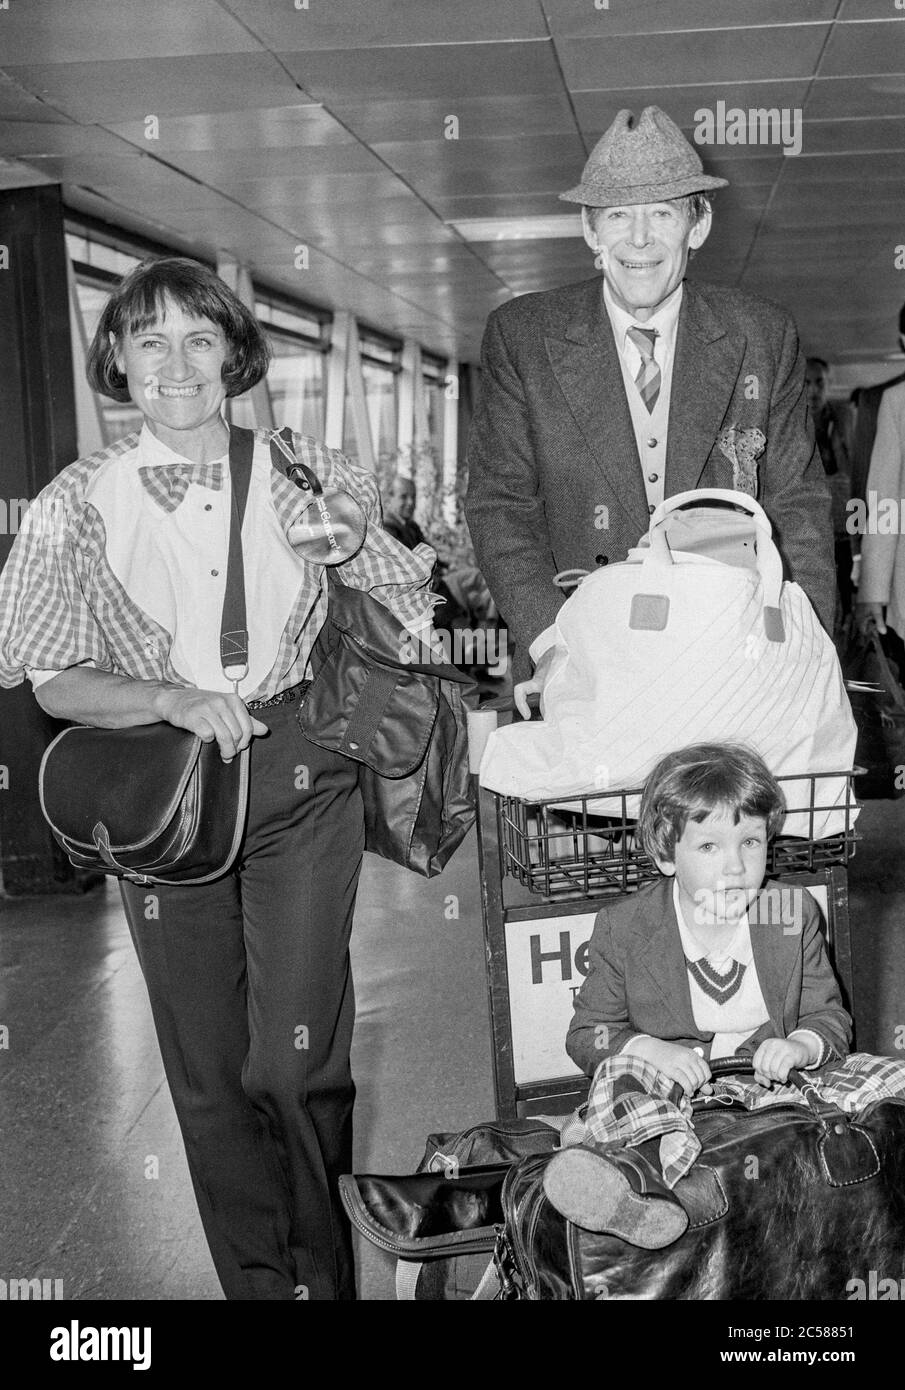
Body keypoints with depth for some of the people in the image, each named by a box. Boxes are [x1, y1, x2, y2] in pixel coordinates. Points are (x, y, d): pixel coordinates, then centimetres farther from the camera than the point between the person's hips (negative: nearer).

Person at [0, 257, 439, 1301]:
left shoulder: (305, 477, 1)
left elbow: (411, 617, 9)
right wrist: (177, 699, -19)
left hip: (300, 784, 0)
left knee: (296, 1064, -7)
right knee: (209, 1078, 8)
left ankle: (326, 1272, 19)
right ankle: (257, 1281, 31)